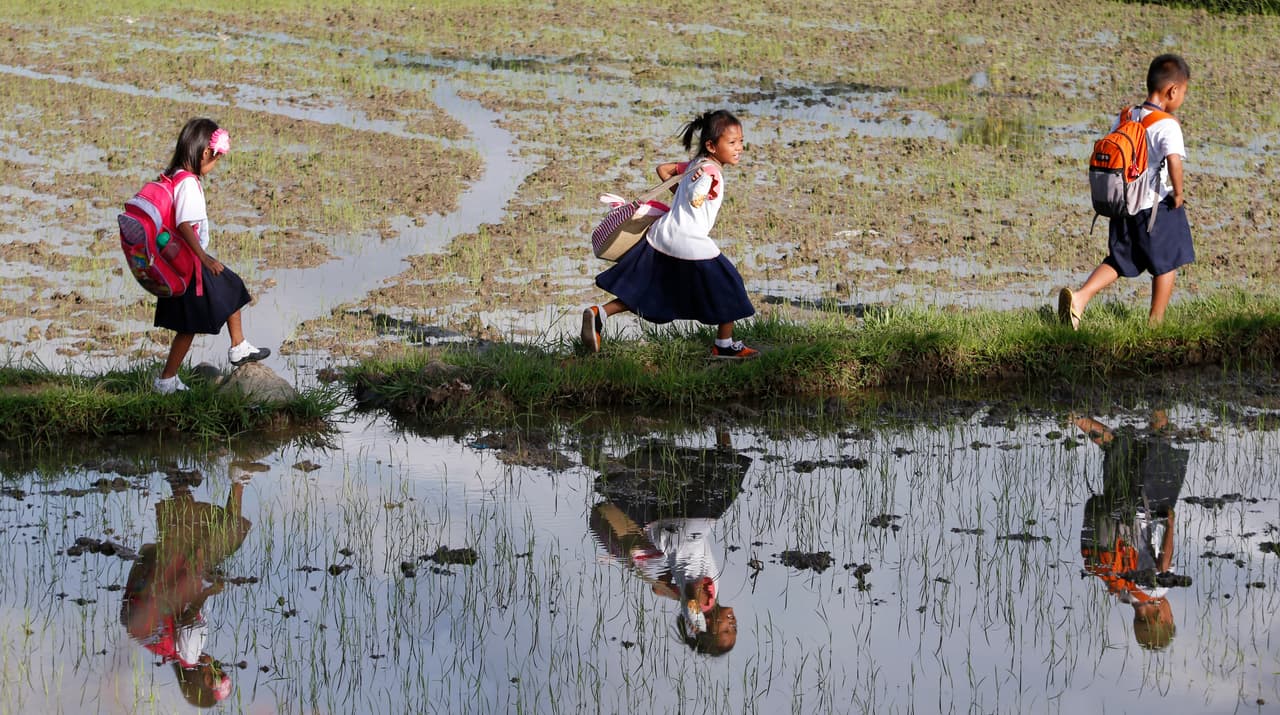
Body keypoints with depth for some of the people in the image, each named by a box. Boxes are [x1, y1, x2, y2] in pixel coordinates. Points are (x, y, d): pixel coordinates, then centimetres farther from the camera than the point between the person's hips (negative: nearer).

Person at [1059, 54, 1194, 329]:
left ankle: (1079, 296, -5)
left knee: (1118, 261, 16)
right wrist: (1178, 194, -18)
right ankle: (1156, 322, 20)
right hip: (1158, 207, -6)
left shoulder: (1124, 119, 5)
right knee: (1166, 264, 13)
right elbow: (1174, 160, -32)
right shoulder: (1168, 126, -16)